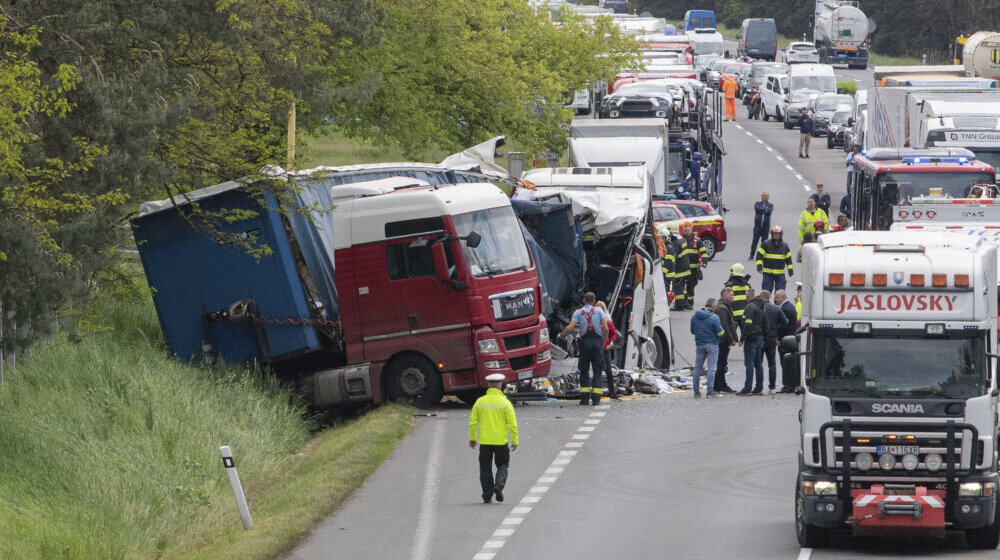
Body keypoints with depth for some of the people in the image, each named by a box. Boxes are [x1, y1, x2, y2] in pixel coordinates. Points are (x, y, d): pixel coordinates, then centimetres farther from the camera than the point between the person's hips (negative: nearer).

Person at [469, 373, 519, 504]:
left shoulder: (480, 401, 0)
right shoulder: (504, 402, -6)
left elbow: (473, 421, 3)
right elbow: (512, 423, -8)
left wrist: (472, 438, 14)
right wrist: (515, 440, -1)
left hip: (484, 441, 2)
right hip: (501, 441, -2)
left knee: (485, 468, 9)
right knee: (502, 465, 12)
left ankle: (487, 495, 7)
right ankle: (499, 485, -13)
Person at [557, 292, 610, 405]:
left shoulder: (578, 312, 6)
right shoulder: (598, 311, 6)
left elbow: (570, 328, -5)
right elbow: (606, 328, -3)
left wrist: (561, 335, 12)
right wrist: (603, 341, 11)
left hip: (585, 341, 0)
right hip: (598, 341, 0)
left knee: (584, 371, 10)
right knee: (597, 371, 4)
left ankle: (585, 397, 4)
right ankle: (596, 398, -3)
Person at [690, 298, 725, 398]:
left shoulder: (694, 317, 4)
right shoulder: (714, 317, -13)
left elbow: (692, 331, 13)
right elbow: (720, 333, -10)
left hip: (699, 345, 5)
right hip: (712, 345, -5)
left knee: (698, 368, 11)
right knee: (711, 368, -2)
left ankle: (696, 391, 11)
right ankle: (710, 391, -5)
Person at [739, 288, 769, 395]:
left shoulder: (750, 306, -12)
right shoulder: (761, 307, 16)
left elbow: (747, 324, -20)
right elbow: (765, 325, 20)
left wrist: (743, 338, -17)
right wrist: (763, 339, 23)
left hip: (751, 338, -9)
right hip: (760, 338, 9)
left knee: (749, 363, -9)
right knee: (758, 363, 10)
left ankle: (748, 388, -11)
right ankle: (759, 388, 11)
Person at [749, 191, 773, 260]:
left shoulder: (770, 205, 9)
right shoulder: (757, 204, 12)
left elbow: (769, 212, -10)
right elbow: (757, 209, -10)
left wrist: (761, 210, -5)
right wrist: (765, 209, -6)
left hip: (766, 226, 0)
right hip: (757, 225, 0)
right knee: (755, 241, -5)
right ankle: (751, 256, -2)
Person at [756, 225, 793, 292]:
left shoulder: (784, 245, 8)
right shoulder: (765, 244, 0)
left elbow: (788, 259, 15)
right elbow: (759, 255, -1)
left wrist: (790, 269, 10)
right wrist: (759, 266, -13)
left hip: (780, 274, 2)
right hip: (767, 273, -2)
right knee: (766, 292, 0)